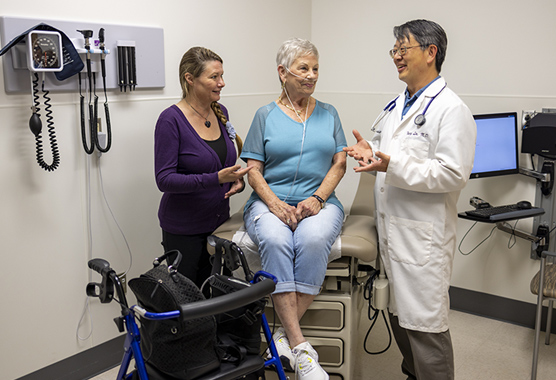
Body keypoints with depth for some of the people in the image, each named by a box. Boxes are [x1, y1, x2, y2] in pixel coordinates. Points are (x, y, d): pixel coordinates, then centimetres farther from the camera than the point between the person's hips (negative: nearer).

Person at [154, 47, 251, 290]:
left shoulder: (220, 112, 4)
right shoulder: (171, 120, -16)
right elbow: (164, 179, -20)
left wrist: (237, 180, -6)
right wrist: (216, 179, -29)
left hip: (219, 220, 6)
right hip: (183, 229, -6)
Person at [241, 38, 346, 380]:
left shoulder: (329, 114, 16)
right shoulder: (266, 115, 10)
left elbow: (339, 163, 8)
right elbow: (253, 169, 3)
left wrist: (316, 199, -9)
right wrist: (276, 204, -14)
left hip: (319, 201, 1)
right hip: (271, 201, -1)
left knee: (314, 239, -35)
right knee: (275, 240, -35)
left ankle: (285, 334, -25)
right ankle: (300, 346, -32)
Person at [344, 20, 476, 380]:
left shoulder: (451, 109, -13)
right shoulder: (396, 106, 14)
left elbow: (454, 174, -21)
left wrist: (393, 165, -26)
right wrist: (372, 151, 3)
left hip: (424, 235, -9)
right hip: (391, 227, 9)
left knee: (425, 323, 0)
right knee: (399, 313, 20)